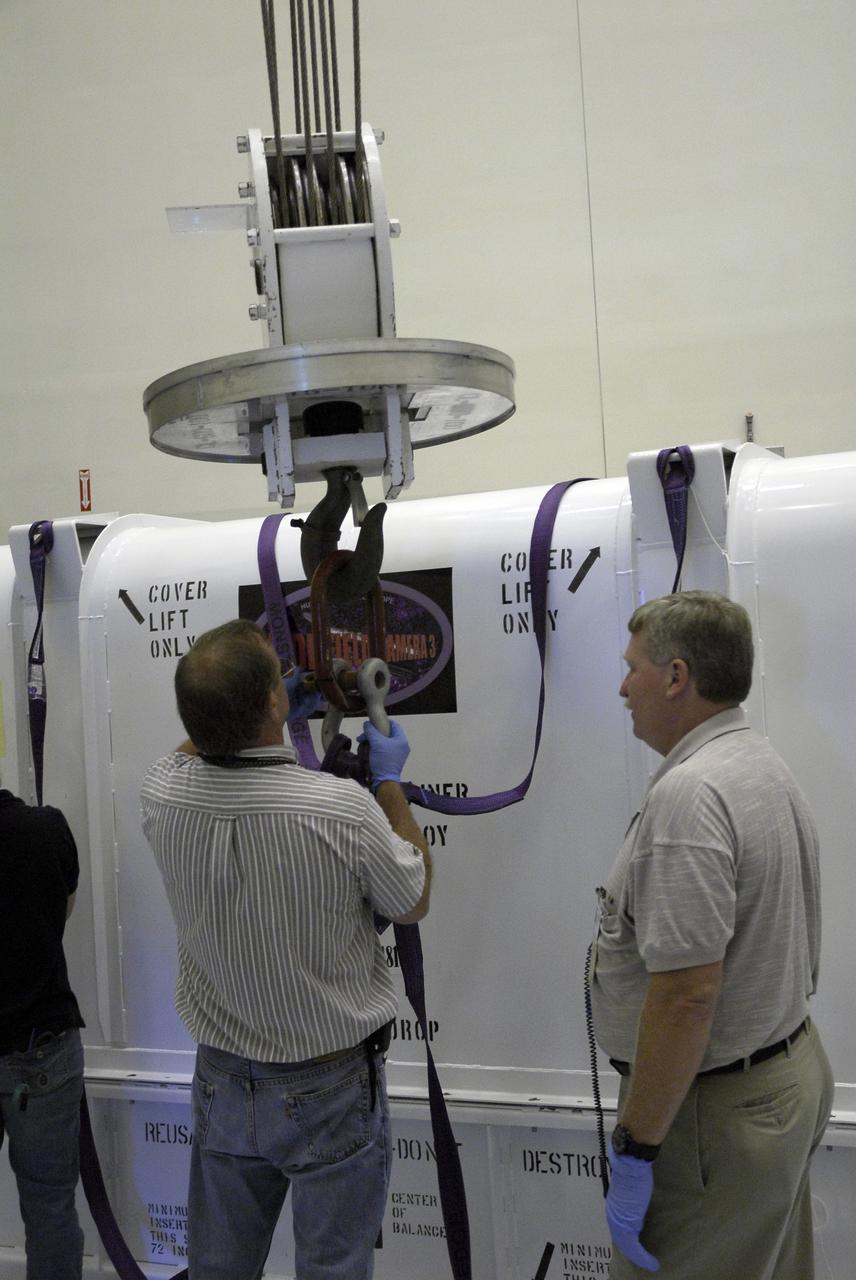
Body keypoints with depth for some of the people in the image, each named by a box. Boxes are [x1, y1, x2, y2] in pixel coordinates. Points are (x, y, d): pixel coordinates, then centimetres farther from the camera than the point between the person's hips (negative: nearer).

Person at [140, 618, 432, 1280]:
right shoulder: (343, 808, -27)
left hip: (222, 1080, 4)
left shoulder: (164, 795, -13)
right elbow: (413, 902, -5)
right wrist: (390, 783, 3)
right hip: (331, 1089, -4)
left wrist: (275, 712, 18)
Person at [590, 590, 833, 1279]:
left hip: (715, 1113, -10)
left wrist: (635, 1150, -22)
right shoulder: (769, 767, 9)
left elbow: (688, 991, -29)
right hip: (790, 1073, 10)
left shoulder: (689, 794, -24)